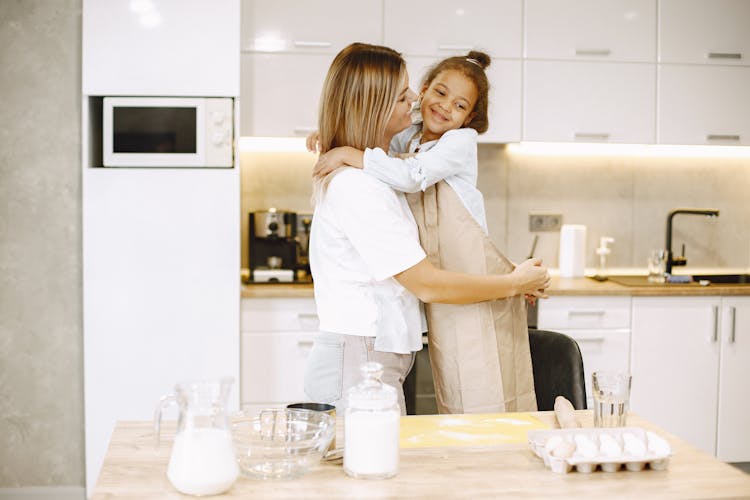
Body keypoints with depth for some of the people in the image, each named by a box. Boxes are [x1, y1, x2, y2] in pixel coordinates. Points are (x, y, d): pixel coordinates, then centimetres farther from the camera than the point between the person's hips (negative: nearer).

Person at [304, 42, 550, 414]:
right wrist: (515, 284, -6)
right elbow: (428, 284, -18)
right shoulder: (355, 186, -18)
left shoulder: (376, 175, 14)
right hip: (358, 365, -10)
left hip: (375, 359, 10)